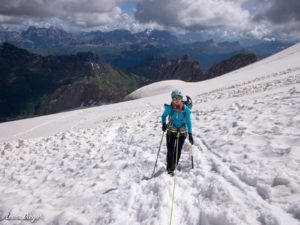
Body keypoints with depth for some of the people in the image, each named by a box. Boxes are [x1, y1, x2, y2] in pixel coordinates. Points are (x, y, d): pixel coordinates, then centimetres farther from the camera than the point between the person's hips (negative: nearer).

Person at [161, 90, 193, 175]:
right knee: (170, 150, -8)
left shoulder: (186, 109, -12)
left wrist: (190, 134, -9)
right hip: (171, 132, -1)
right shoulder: (169, 108, -12)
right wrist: (164, 124, -12)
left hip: (182, 132, 1)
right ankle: (170, 169, 1)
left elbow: (188, 122, -6)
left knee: (178, 150, 8)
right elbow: (164, 116, 6)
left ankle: (174, 166, 27)